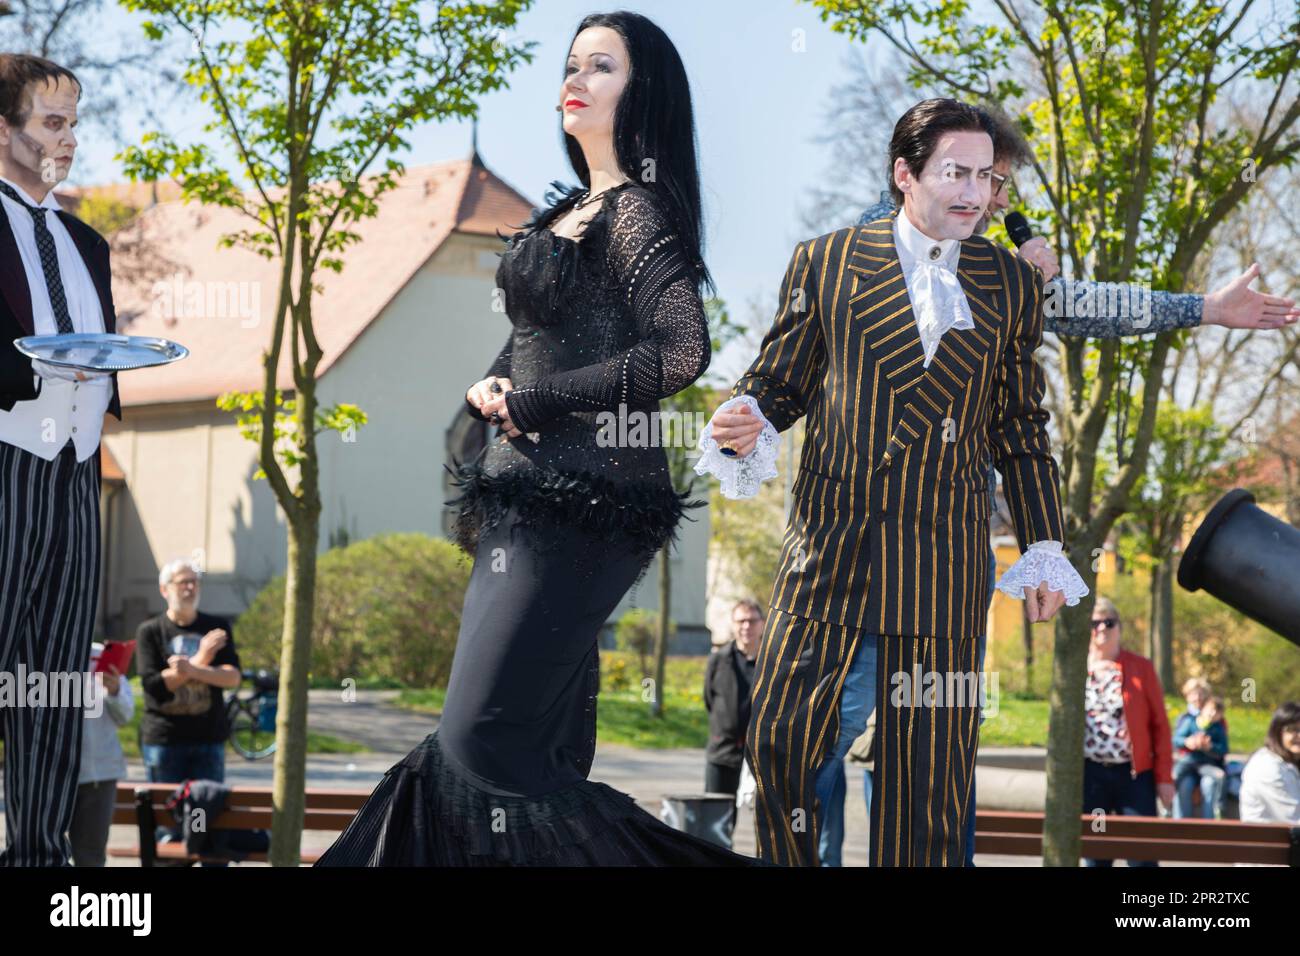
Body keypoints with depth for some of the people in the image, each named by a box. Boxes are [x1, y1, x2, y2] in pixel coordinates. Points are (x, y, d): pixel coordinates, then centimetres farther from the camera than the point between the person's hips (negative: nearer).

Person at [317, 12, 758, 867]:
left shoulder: (639, 211, -9)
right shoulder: (573, 210, 18)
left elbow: (681, 351, -21)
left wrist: (535, 403, -13)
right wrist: (491, 388, 2)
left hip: (579, 507, -9)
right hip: (528, 500, 9)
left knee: (481, 743, -14)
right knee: (543, 753, 8)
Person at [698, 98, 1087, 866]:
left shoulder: (1012, 285, 10)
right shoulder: (826, 262, 5)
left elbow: (1022, 428, 15)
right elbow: (780, 380, 10)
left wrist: (1045, 550, 12)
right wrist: (746, 423, -14)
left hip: (945, 568, 1)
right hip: (829, 546, -1)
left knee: (927, 772, 1)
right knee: (778, 741, -5)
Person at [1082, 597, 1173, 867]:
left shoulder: (1141, 668, 2)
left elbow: (1160, 724, 2)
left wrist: (1164, 777, -3)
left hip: (1134, 774, -1)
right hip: (1089, 774, 2)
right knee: (1094, 855, 7)